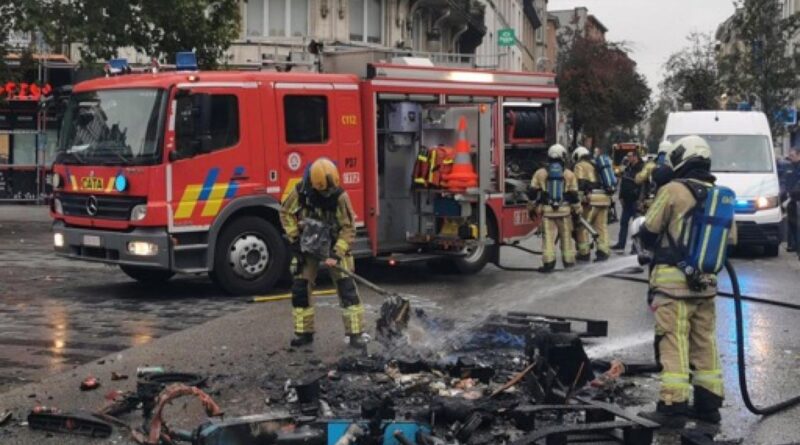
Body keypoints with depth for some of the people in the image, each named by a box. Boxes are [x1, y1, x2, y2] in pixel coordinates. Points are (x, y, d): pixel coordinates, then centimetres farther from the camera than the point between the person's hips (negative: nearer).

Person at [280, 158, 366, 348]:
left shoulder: (340, 196, -23)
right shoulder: (300, 193, -18)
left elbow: (348, 229, -20)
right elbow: (286, 213, -2)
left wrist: (337, 254, -27)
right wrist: (294, 238, -9)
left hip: (334, 245, -2)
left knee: (347, 287, -10)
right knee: (300, 288, 1)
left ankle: (355, 333, -7)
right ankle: (304, 332, 14)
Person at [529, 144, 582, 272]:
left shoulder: (540, 173, 1)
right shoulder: (569, 174, 1)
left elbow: (533, 193, 3)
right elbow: (574, 195, 1)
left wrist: (532, 208, 14)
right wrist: (577, 210, 10)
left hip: (547, 210, 0)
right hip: (564, 211, 1)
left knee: (549, 237, -2)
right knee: (566, 236, 12)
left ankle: (548, 263, -7)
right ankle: (568, 260, 21)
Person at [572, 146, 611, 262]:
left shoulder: (580, 166, 3)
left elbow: (580, 183, -11)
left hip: (592, 199, -7)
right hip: (605, 199, 7)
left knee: (582, 226, 2)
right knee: (601, 226, 9)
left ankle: (584, 253, 3)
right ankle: (603, 251, 3)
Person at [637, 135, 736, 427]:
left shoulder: (674, 190, -10)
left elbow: (648, 232, -5)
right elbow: (729, 239, 15)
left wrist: (654, 248, 16)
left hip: (673, 280, -6)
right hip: (706, 282, 6)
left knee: (673, 343, -4)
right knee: (705, 343, 13)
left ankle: (672, 406, -5)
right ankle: (708, 405, 19)